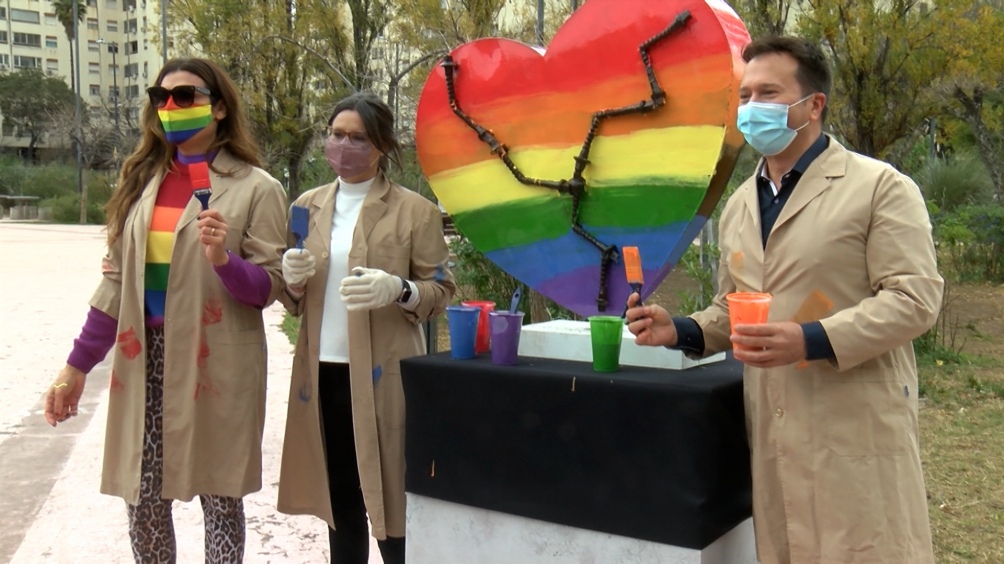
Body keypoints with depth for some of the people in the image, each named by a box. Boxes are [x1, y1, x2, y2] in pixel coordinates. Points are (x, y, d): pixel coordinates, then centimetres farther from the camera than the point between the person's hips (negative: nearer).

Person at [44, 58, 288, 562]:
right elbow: (117, 280, 11)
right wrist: (77, 365, 9)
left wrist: (224, 260, -26)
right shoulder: (142, 181, 10)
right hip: (144, 360, 4)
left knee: (220, 499, 5)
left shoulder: (256, 188, -4)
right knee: (143, 502, 10)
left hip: (215, 364, -4)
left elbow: (271, 286, -6)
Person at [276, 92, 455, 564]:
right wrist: (293, 279, -5)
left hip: (383, 377, -5)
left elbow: (442, 290, -3)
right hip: (321, 374, 5)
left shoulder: (415, 211, -3)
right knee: (339, 497, 14)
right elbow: (292, 300, 18)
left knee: (389, 498, -1)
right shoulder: (308, 205, 11)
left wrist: (398, 289, -22)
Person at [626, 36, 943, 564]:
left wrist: (811, 340, -22)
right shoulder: (738, 205, 15)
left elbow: (915, 297, -11)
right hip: (771, 434, 6)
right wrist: (679, 330, 3)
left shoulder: (880, 187, -4)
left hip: (856, 427, -5)